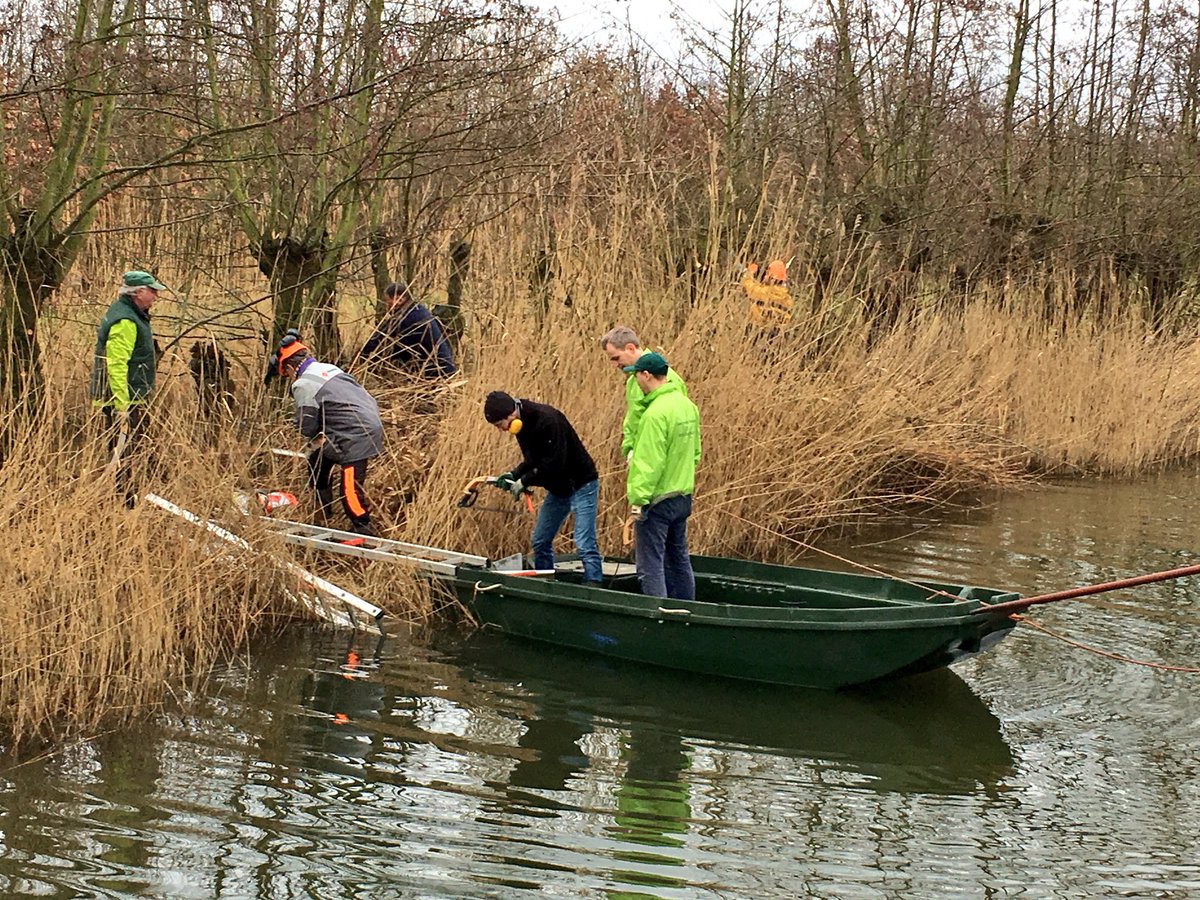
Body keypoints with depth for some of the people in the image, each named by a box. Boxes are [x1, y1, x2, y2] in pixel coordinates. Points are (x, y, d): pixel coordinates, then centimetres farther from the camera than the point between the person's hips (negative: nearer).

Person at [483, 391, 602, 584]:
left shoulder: (547, 419, -26)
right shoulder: (521, 424, 2)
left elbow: (554, 463, -28)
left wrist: (524, 481, -20)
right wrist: (513, 475, -4)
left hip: (580, 485, -9)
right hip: (557, 488, 9)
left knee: (584, 544, -14)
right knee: (540, 542, 12)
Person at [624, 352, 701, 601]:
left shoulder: (656, 412, -21)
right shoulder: (687, 405, 6)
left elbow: (649, 463, -22)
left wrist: (638, 498, -18)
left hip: (657, 499, -9)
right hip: (683, 496, 9)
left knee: (650, 565, -3)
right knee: (679, 559, 19)